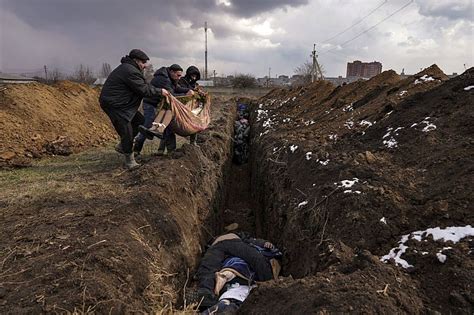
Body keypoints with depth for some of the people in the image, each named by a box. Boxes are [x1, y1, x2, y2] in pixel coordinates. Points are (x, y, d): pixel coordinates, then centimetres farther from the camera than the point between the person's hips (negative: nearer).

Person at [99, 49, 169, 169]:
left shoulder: (128, 68, 14)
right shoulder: (130, 71, -21)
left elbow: (143, 85, 15)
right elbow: (144, 90, -20)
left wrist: (157, 90, 5)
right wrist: (160, 91, -9)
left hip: (120, 102, 11)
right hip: (112, 104, -11)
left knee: (139, 120, 14)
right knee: (127, 132, -7)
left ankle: (121, 146, 22)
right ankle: (129, 160, 8)